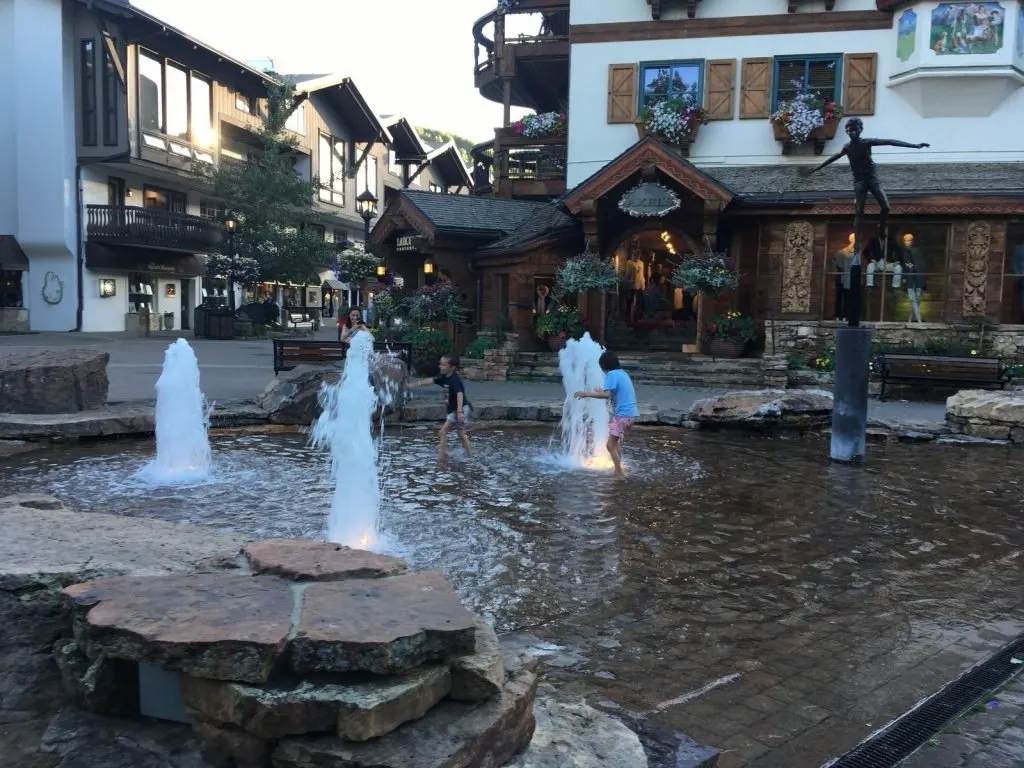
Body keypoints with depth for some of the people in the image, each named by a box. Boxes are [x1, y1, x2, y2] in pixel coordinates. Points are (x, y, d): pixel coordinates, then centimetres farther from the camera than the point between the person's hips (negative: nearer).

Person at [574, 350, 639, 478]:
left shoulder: (612, 374, -10)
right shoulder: (623, 373, 17)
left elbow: (607, 395, -21)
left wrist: (587, 394, -16)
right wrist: (603, 392, 33)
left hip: (622, 414, -10)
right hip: (631, 413, 10)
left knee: (611, 445, -6)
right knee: (617, 442, 23)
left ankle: (620, 473, -6)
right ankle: (618, 470, 29)